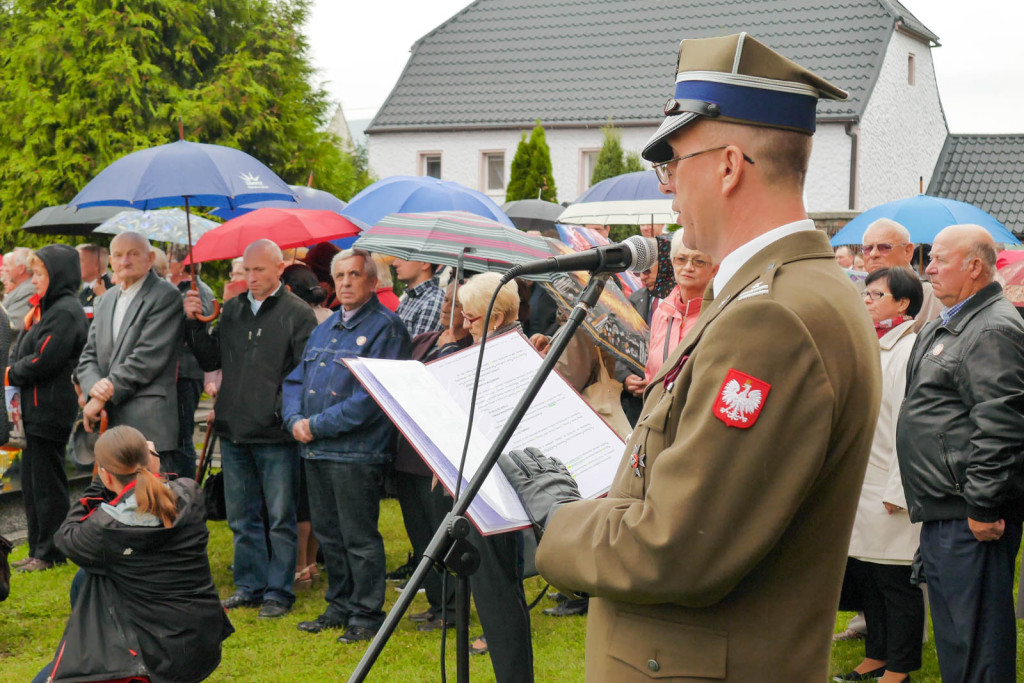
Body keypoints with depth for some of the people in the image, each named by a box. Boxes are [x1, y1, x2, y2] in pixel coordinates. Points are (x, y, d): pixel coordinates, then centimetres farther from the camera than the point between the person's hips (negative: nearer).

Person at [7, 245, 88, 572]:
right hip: (36, 410, 10)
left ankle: (50, 552, 6)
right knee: (32, 483, 14)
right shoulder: (47, 309, 18)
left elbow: (42, 361, -21)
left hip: (50, 410, -10)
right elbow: (23, 353, 19)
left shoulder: (66, 312, -14)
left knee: (47, 484, -2)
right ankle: (39, 550, 22)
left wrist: (11, 373, -6)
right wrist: (15, 369, 0)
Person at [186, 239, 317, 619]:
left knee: (280, 518, 3)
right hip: (233, 431, 6)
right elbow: (210, 361, 13)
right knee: (242, 517, 14)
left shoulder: (297, 313, -5)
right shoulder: (232, 310, 11)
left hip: (276, 434, -6)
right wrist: (195, 324, 1)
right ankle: (249, 585, 26)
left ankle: (279, 590, 13)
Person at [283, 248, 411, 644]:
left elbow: (372, 395, -17)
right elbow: (295, 379, 19)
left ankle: (367, 615, 8)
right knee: (328, 535, 15)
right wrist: (295, 419, -2)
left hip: (357, 452, -8)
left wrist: (319, 425, -16)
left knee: (360, 537, -2)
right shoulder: (326, 327, 18)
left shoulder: (385, 327, -8)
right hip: (315, 450, 8)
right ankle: (340, 607, 26)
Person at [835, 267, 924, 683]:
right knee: (863, 575, 16)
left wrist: (897, 491, -18)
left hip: (889, 492, -9)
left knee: (896, 583, 2)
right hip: (859, 487, 9)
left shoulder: (910, 349, -13)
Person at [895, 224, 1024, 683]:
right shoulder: (945, 327, 18)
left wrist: (983, 506, -23)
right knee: (951, 631, 18)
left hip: (969, 516, -11)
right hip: (943, 509, 11)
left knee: (974, 637, -5)